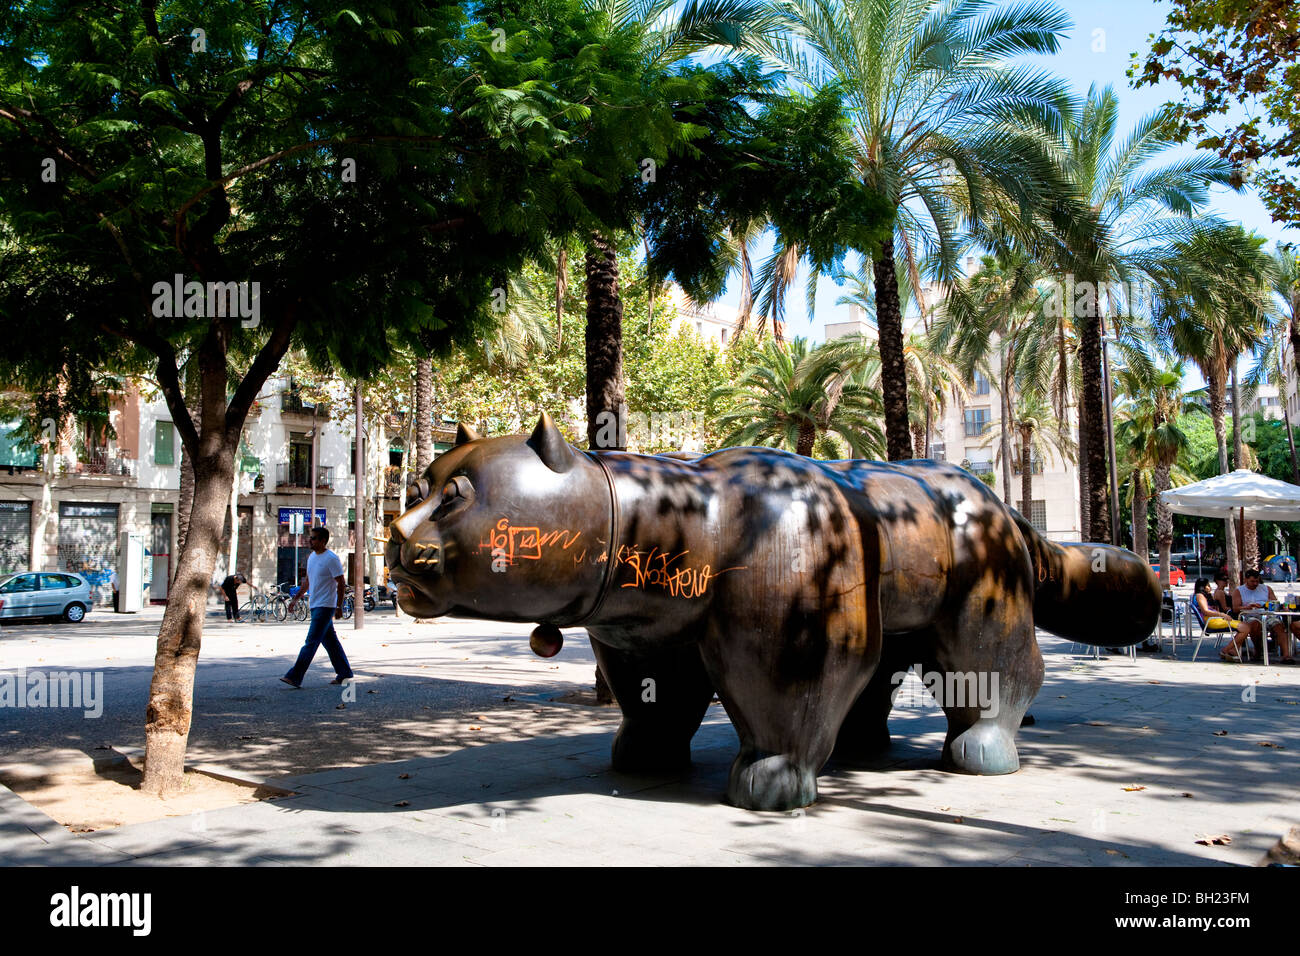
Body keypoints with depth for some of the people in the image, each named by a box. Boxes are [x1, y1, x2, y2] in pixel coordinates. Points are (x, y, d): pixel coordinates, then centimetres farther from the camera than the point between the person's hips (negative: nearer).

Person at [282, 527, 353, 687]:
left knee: (311, 641, -10)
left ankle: (295, 677, -11)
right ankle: (344, 672, 20)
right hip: (314, 606, 9)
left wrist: (339, 607, -16)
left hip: (325, 606, -9)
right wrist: (296, 599, 18)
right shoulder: (311, 557, 13)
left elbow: (341, 583, -13)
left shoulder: (331, 558, -13)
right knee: (330, 641, 12)